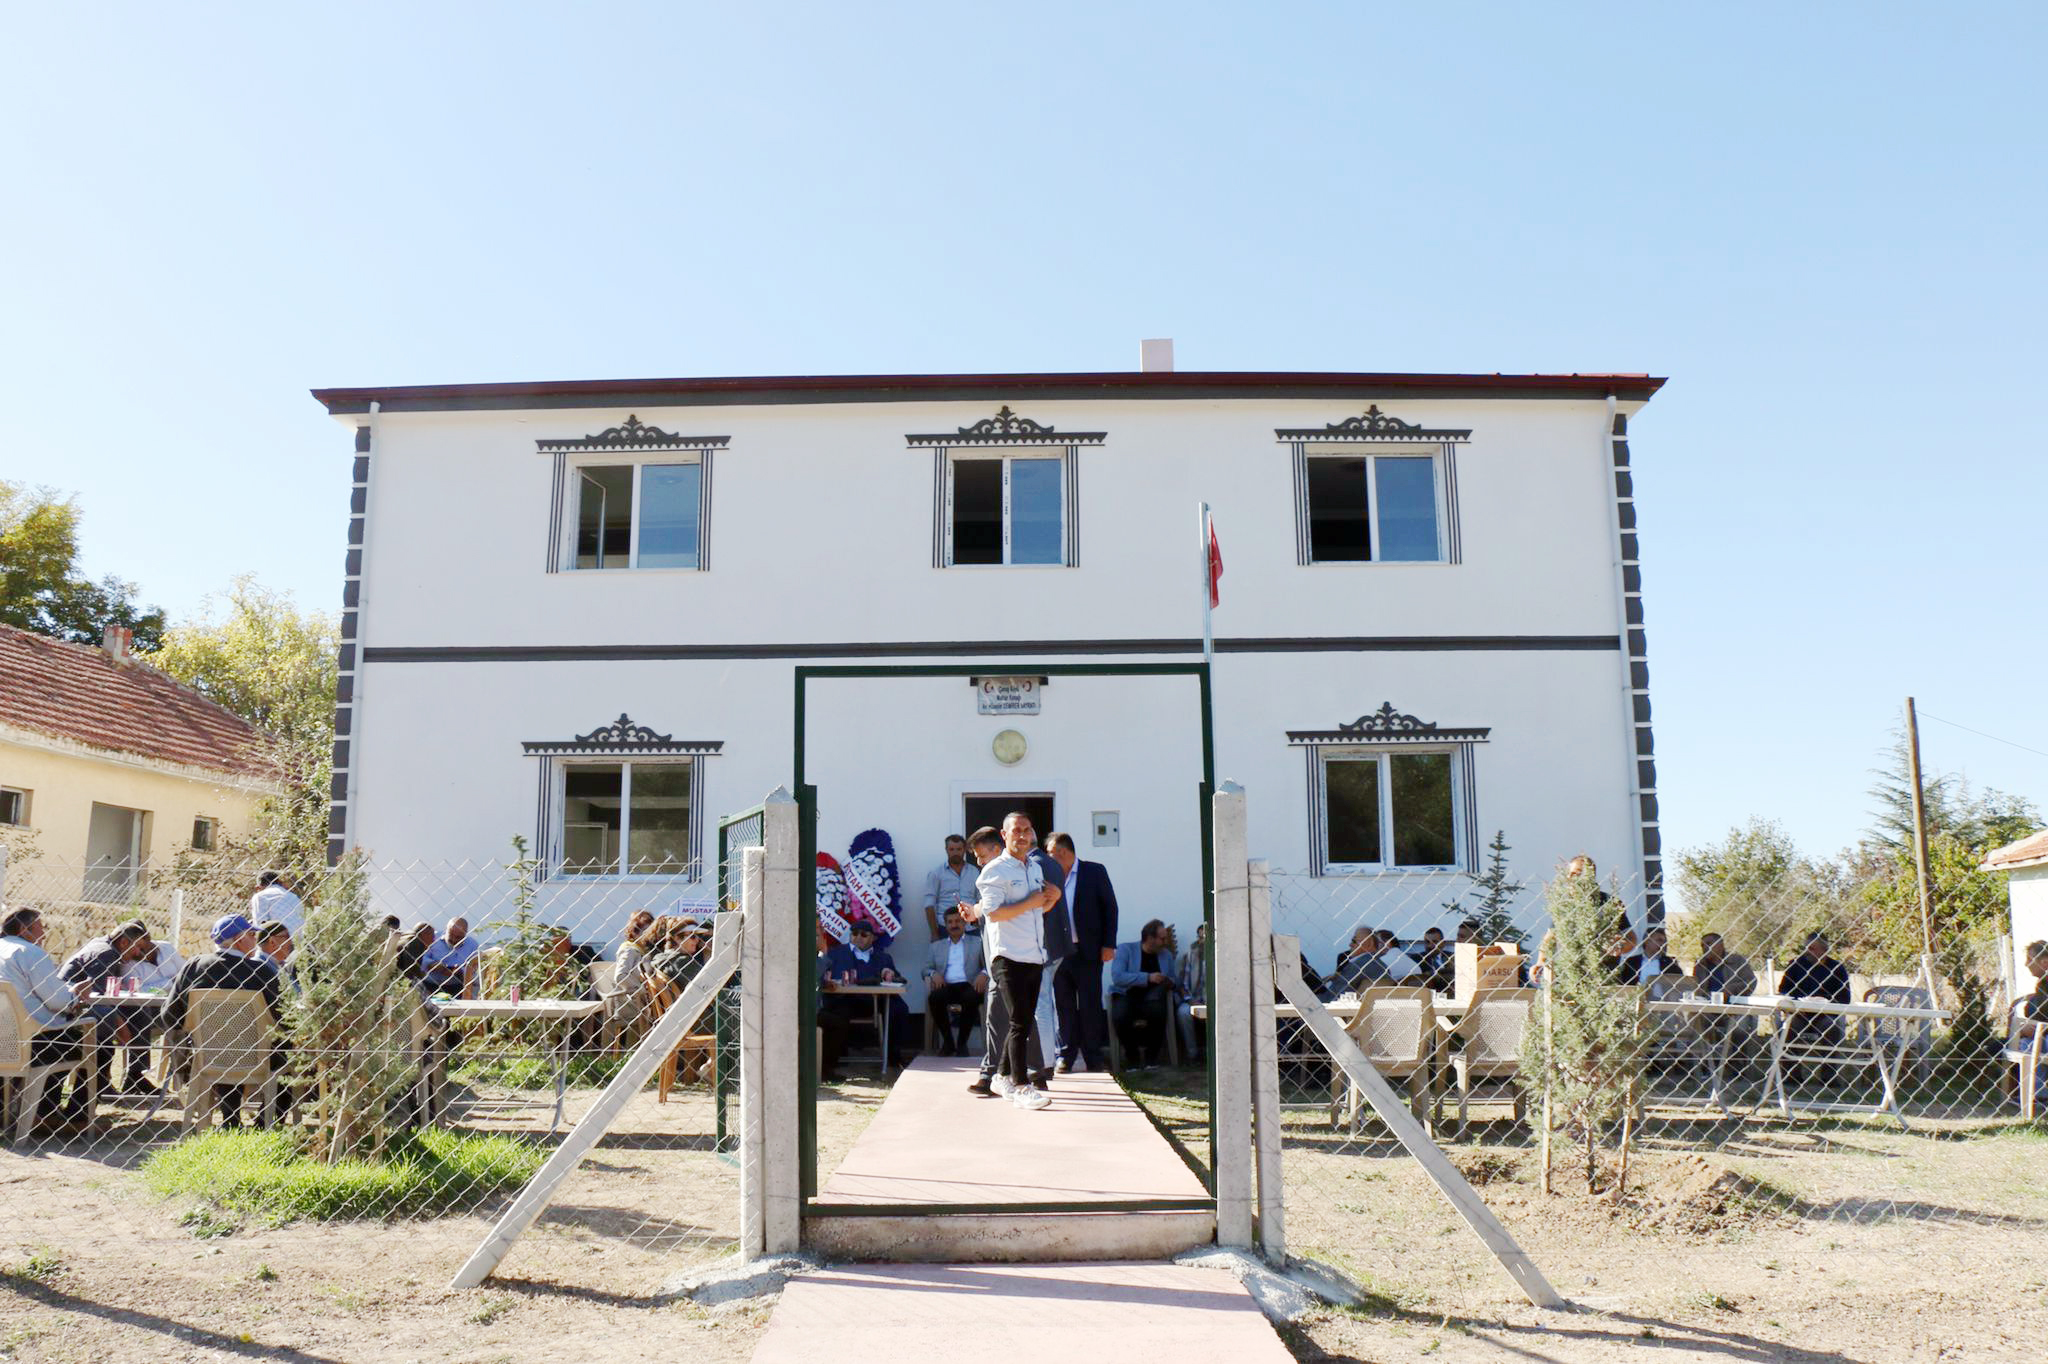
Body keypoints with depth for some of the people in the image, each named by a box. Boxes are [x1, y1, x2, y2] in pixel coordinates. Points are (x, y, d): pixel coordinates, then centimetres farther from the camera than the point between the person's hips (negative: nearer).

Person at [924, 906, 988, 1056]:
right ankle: (948, 1042, -16)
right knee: (934, 998, -34)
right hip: (946, 986, 1)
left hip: (968, 985, -1)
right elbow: (925, 969, 16)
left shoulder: (977, 943, 22)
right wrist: (933, 974, -8)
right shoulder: (937, 946, 27)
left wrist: (983, 974, -15)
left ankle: (961, 1043, -21)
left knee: (972, 998, -37)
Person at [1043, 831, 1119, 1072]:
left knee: (1090, 1005, 1)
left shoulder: (1094, 871, 2)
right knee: (1064, 1005, 5)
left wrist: (1108, 944, -6)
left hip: (1087, 951, -2)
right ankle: (1066, 1055, 12)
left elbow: (1110, 907, 1)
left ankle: (1094, 1056, 9)